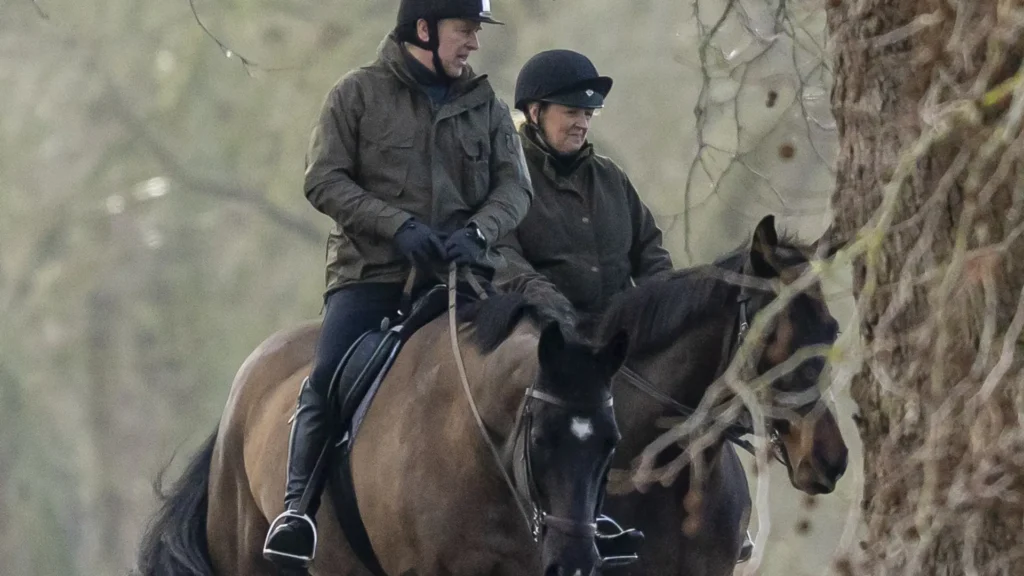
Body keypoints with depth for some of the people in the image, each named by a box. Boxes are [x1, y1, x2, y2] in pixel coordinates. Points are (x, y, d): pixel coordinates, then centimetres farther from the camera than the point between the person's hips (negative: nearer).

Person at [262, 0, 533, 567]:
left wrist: (477, 231, -14)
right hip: (371, 271, -3)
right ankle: (298, 508, -21)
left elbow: (514, 186, 8)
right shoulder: (358, 94, 5)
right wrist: (399, 226, -15)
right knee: (329, 378, -23)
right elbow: (324, 180, -2)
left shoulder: (487, 107, 16)